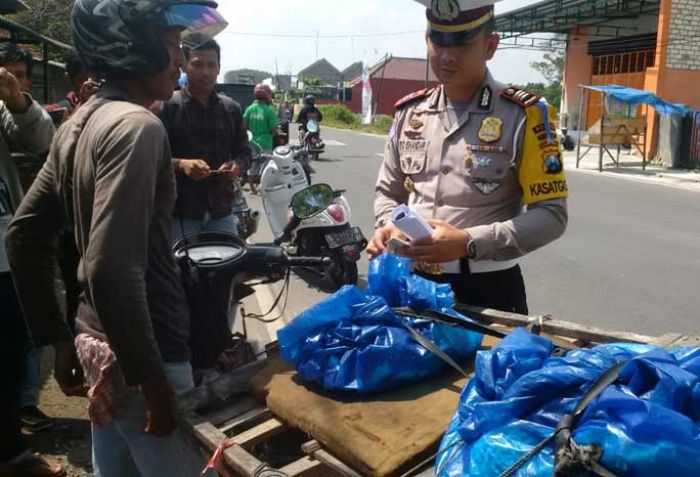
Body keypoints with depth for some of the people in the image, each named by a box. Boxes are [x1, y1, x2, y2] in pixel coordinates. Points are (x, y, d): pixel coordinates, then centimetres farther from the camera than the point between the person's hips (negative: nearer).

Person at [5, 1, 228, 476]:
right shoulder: (136, 126, -20)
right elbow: (112, 269, -30)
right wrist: (153, 378, -21)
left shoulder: (80, 121, 8)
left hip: (97, 342, 9)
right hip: (138, 354, -9)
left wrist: (57, 337, 16)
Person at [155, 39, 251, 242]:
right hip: (180, 211, -4)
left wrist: (236, 165, -8)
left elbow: (244, 152, 15)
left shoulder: (232, 109, 12)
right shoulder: (166, 107, -2)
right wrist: (180, 164, -23)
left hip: (221, 210, 4)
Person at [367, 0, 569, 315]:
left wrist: (468, 243, -23)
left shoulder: (523, 115, -9)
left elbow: (550, 215, -12)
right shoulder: (409, 111, 4)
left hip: (487, 290, -4)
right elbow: (388, 192, 14)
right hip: (414, 284, 4)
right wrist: (389, 227, -9)